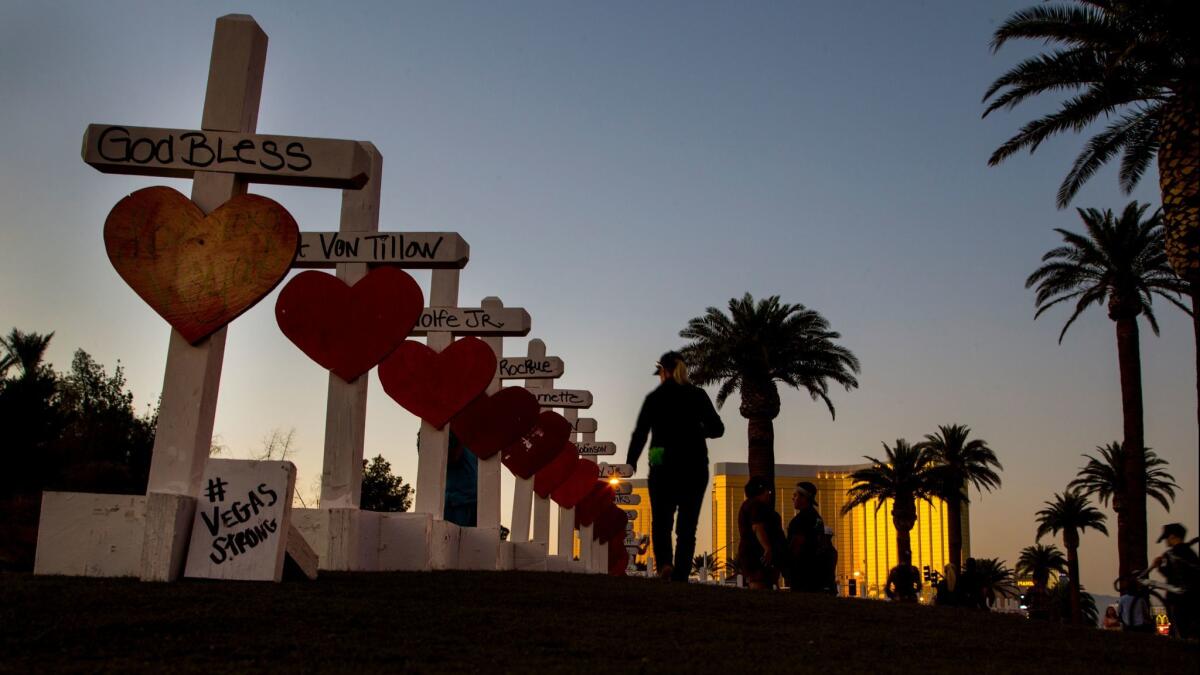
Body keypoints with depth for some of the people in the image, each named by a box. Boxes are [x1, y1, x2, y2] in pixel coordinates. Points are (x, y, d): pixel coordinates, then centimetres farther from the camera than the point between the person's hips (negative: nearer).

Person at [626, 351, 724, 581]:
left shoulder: (655, 397, -1)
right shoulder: (699, 395, 4)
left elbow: (640, 434, -3)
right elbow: (717, 428, 4)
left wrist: (630, 464, 5)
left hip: (664, 468, -1)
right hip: (695, 467, 1)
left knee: (661, 521, 11)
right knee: (687, 527, 8)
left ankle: (664, 563, -14)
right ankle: (680, 576, 0)